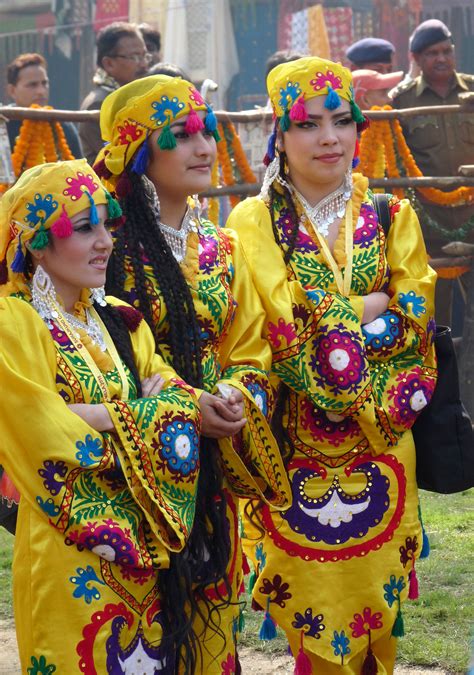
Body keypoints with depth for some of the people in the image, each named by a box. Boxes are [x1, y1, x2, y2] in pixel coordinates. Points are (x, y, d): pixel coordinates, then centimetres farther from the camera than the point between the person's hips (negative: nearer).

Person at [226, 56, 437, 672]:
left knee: (373, 607, 8)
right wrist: (371, 307, -12)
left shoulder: (392, 217, 6)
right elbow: (283, 328, -14)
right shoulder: (256, 220, -4)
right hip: (296, 443, -3)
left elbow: (417, 320, -5)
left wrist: (326, 316, -15)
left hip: (379, 444, 3)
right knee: (314, 615, 2)